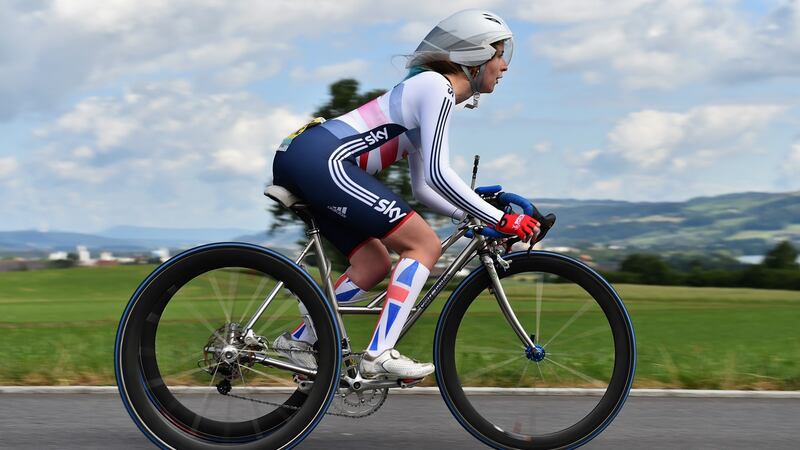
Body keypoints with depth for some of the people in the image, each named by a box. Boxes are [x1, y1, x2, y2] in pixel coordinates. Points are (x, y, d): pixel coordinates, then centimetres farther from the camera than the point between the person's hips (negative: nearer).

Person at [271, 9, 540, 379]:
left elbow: (421, 187, 26)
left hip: (299, 159, 10)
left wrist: (474, 217, 17)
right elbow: (438, 174, -15)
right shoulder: (437, 87, -5)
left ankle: (298, 340, 18)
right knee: (425, 244, -8)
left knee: (374, 264, 16)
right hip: (323, 161, -10)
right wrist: (501, 219, -11)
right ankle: (379, 356, -14)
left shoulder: (430, 89, 25)